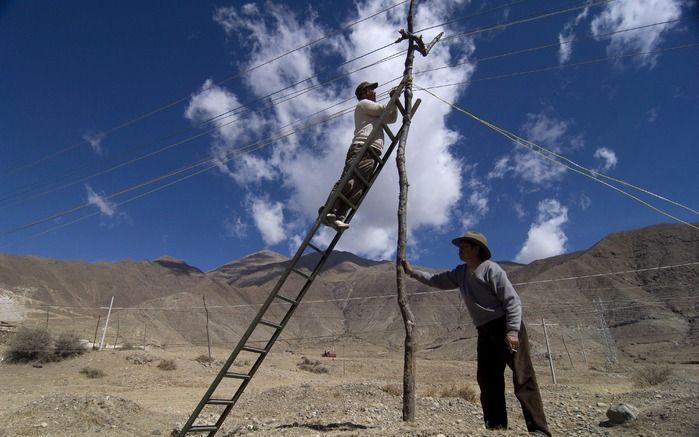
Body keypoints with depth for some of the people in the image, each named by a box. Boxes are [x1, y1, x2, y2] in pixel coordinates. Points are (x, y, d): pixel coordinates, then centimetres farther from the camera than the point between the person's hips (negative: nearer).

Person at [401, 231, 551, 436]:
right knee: (487, 379, 7)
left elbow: (512, 300, -16)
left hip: (506, 327, -8)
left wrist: (512, 331, -23)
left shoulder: (491, 269, -13)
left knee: (523, 378, -9)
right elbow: (437, 280, 23)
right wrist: (413, 272, 18)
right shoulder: (460, 273, 11)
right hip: (485, 331, 8)